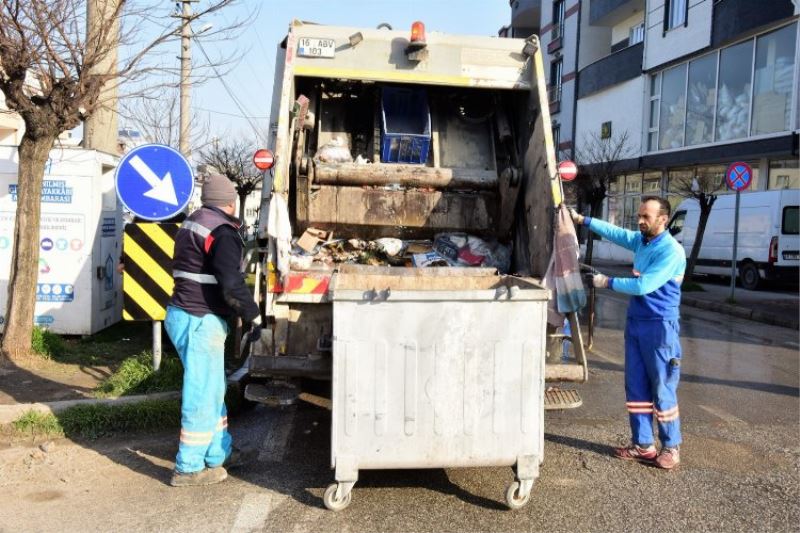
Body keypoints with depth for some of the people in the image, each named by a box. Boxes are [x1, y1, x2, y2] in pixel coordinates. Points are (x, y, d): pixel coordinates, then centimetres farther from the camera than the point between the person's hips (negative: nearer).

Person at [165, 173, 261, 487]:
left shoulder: (193, 224, 15)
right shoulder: (221, 231, -16)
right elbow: (231, 284, -23)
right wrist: (253, 315, -11)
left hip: (182, 315, 10)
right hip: (200, 321, -10)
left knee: (213, 390, 19)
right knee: (202, 394, -1)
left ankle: (220, 453, 31)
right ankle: (189, 468, 9)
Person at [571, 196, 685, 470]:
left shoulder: (671, 251, -17)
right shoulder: (640, 240, 8)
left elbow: (643, 286, -23)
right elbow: (615, 232, 25)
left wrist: (608, 282, -13)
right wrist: (582, 220, 26)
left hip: (660, 326, -8)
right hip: (635, 323, 8)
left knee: (663, 390, -1)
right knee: (636, 387, 10)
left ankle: (671, 448, 12)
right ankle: (643, 445, 18)